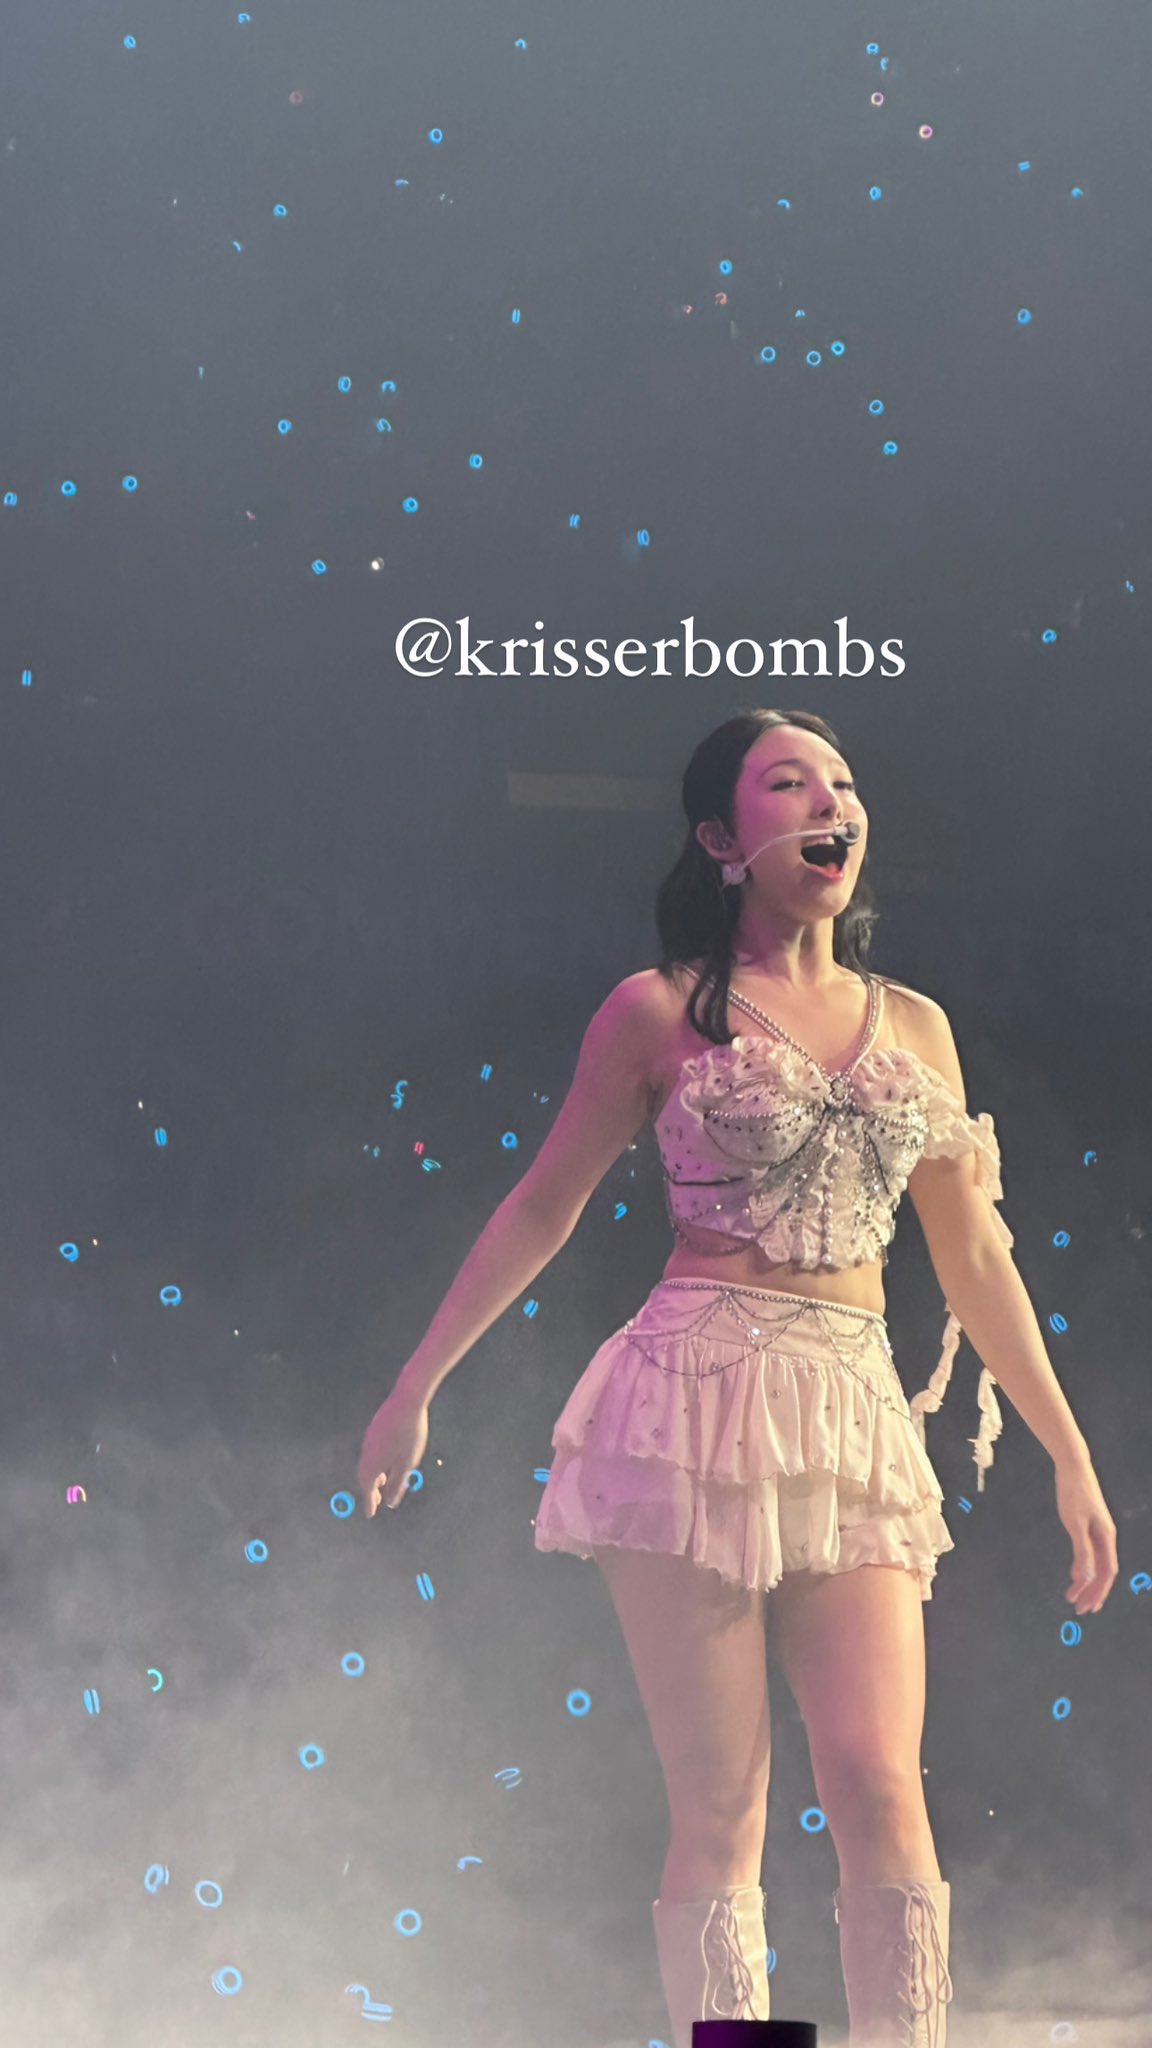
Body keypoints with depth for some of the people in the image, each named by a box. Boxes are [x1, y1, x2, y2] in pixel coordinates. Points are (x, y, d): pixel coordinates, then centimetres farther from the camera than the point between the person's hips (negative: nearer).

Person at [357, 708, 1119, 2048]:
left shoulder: (914, 1028, 14)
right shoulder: (662, 1013, 4)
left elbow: (973, 1259, 17)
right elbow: (542, 1208, 10)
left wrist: (1069, 1454, 16)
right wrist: (416, 1385, 11)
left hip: (856, 1419, 3)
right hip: (696, 1396, -3)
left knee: (879, 1783, -10)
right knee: (720, 1805, -3)